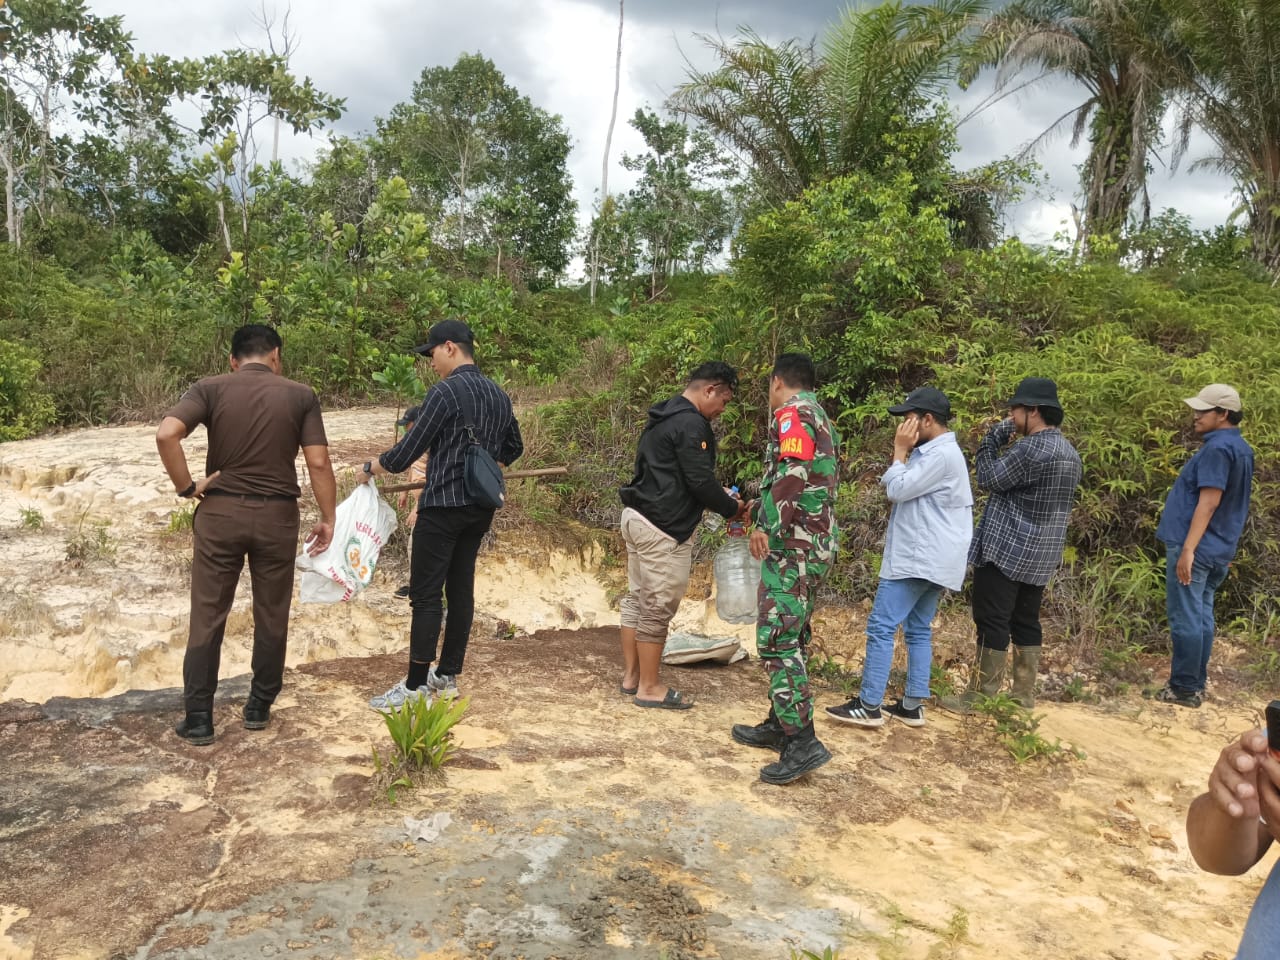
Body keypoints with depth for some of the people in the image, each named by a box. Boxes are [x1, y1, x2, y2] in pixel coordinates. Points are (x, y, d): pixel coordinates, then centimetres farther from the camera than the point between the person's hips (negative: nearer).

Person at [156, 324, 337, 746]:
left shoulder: (210, 389, -1)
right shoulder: (300, 395, -1)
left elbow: (166, 435, -16)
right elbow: (318, 463, -7)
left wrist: (187, 487, -5)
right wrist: (328, 519, 1)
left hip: (221, 512, 0)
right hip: (277, 515, 0)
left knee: (207, 617, 9)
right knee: (271, 616, 14)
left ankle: (198, 718, 13)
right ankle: (259, 708, 23)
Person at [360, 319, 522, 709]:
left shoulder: (446, 391, -15)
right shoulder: (498, 395, 9)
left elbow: (405, 453, -14)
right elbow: (513, 448, 22)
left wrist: (369, 469, 3)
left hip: (443, 507, -8)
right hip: (481, 508, 8)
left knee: (426, 596, -3)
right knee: (461, 589, 12)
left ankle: (416, 688, 0)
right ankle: (447, 677, 21)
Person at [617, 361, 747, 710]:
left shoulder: (664, 417, 16)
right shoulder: (691, 424, -16)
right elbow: (700, 481, -18)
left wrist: (719, 495, 17)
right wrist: (731, 507, -1)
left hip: (638, 517, 10)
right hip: (663, 527, -10)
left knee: (637, 599, 14)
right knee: (658, 608, -2)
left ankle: (631, 676, 23)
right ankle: (649, 688, 6)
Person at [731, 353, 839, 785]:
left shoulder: (792, 413, -10)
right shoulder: (821, 417, 20)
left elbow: (792, 477, -23)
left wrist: (767, 527, -17)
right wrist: (763, 510, 30)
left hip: (793, 544, -10)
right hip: (818, 543, 10)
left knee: (776, 639, -10)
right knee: (791, 636, 16)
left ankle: (802, 741, -11)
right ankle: (780, 724, 24)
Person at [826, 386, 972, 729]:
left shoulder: (941, 455, -16)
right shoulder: (934, 452, 18)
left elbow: (897, 490, -17)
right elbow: (904, 490, 25)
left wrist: (900, 451, -8)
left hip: (919, 558, -11)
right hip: (927, 557, 11)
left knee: (882, 626, -9)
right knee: (918, 629, 11)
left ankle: (869, 706, -7)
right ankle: (912, 705, 14)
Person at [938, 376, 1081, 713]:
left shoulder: (1032, 449, -20)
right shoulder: (1070, 453, 12)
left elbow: (988, 479, -12)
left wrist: (994, 436, -3)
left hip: (1006, 551, -9)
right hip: (1040, 556, 9)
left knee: (992, 622, -4)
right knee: (1026, 622, 14)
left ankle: (980, 698, 1)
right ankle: (1024, 695, 19)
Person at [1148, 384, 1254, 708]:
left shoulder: (1217, 448, -17)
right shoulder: (1241, 448, 14)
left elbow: (1209, 502, -23)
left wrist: (1187, 549, -24)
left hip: (1195, 548, -10)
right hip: (1218, 549, 10)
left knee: (1184, 618, -3)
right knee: (1201, 616, 13)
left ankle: (1184, 688, 2)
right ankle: (1196, 685, 19)